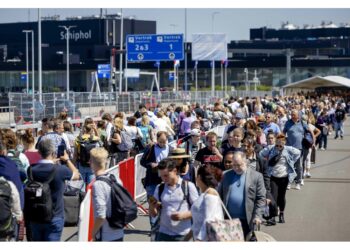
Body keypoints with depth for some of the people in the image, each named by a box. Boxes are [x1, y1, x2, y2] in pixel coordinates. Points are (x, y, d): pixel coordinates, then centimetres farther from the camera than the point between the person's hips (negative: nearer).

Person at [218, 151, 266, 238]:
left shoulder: (256, 176, 0)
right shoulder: (226, 175, 10)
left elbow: (261, 198, -2)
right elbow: (220, 195, 10)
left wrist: (257, 216, -11)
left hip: (246, 220, -2)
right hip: (228, 219, 3)